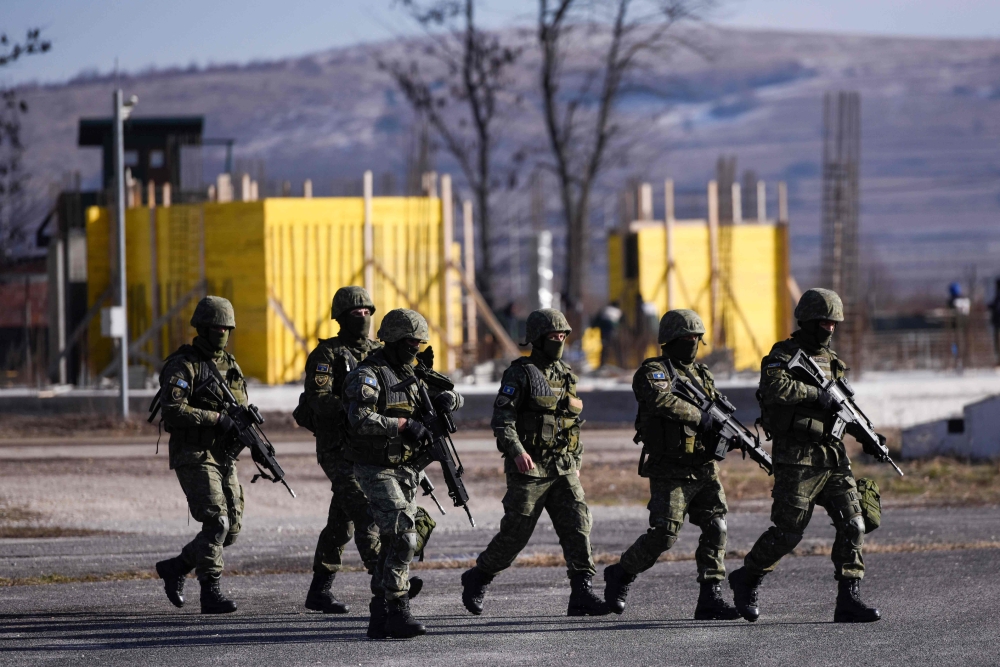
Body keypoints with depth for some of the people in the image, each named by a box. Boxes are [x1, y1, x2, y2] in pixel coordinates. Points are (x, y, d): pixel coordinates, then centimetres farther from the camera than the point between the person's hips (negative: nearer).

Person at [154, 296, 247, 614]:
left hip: (223, 456, 7)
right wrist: (217, 418, -23)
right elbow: (173, 410, -21)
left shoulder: (230, 365, 14)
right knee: (216, 523, -16)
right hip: (194, 458, -7)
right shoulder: (182, 366, -9)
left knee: (231, 528, 5)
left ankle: (175, 567, 22)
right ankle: (211, 593, -10)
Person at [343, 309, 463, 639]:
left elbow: (454, 395, 18)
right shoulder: (368, 375, -13)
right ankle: (398, 612, -16)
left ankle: (379, 618, 12)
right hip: (376, 471, -8)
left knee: (395, 542, 7)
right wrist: (405, 425, -29)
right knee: (403, 537, -18)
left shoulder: (411, 374, 12)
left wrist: (446, 398, -6)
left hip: (404, 471, 8)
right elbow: (361, 420, -28)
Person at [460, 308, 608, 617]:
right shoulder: (520, 373, -6)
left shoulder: (566, 375, 14)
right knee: (515, 534, 0)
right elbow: (501, 418, -15)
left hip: (563, 469, 5)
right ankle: (476, 580, 21)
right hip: (529, 469, -5)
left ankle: (582, 595, -12)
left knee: (578, 525, -9)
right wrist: (517, 451, -28)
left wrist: (577, 463, 18)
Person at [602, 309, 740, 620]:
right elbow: (661, 400, -26)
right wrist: (700, 417, -26)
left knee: (716, 528, -5)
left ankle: (711, 598, -4)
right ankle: (620, 575, 15)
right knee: (663, 534, -8)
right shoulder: (653, 372, -6)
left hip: (705, 469, 6)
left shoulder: (702, 374, 16)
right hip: (669, 473, -6)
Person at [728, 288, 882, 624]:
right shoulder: (784, 354, -6)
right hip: (797, 458, -7)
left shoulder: (832, 360, 17)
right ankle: (746, 580, 19)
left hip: (833, 456, 7)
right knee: (788, 531, -4)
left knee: (852, 523, -5)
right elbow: (774, 387, -26)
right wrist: (816, 393, -25)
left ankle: (849, 600, -5)